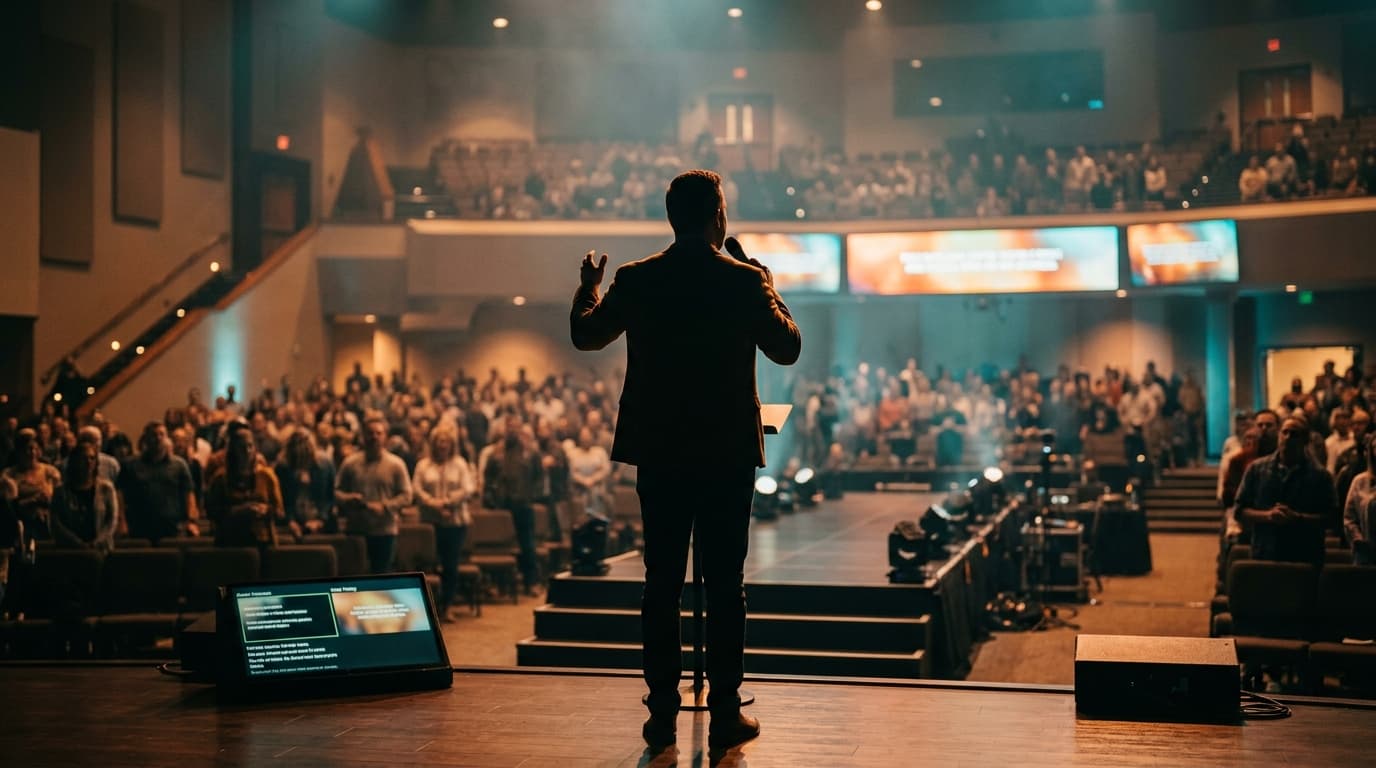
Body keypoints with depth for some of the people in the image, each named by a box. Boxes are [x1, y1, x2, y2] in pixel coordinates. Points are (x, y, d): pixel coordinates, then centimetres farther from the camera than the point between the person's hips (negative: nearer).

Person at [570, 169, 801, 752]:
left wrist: (587, 288, 33)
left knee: (661, 585, 7)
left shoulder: (635, 280, -2)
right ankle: (725, 715, 8)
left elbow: (585, 335, 14)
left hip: (658, 452, 2)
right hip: (728, 453, -2)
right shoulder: (746, 280, -8)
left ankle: (662, 715, 11)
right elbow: (787, 349, 4)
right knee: (725, 586, 4)